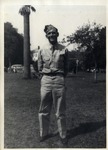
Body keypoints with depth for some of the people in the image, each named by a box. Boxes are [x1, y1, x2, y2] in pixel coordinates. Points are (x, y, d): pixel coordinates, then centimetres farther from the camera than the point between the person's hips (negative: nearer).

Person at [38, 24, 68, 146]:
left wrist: (59, 77, 8)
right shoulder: (42, 51, 6)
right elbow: (40, 68, 13)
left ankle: (63, 135, 19)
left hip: (59, 80, -2)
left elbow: (66, 68, 10)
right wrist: (47, 76, 8)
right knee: (44, 111, 9)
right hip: (45, 80, 2)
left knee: (60, 111, 5)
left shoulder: (63, 50, 2)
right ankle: (44, 133, 25)